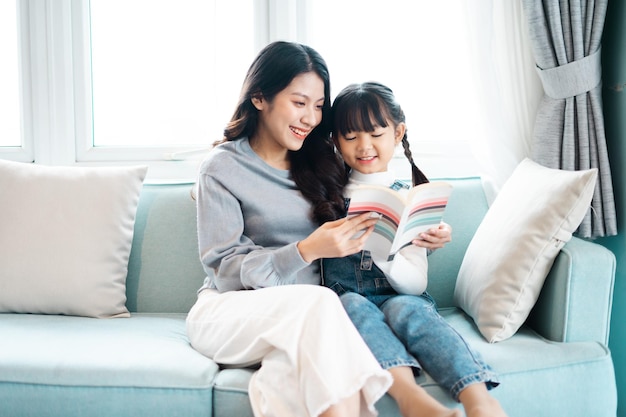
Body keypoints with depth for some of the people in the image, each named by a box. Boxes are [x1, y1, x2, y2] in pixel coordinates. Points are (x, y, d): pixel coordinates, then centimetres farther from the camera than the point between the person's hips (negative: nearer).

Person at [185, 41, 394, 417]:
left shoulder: (323, 162, 12)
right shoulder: (222, 168, -1)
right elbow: (224, 269, -7)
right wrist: (306, 251, -21)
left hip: (309, 312, 3)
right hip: (229, 311, -3)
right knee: (319, 303, -34)